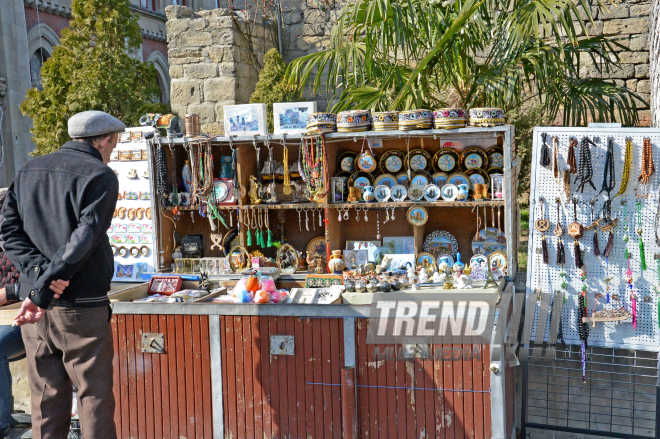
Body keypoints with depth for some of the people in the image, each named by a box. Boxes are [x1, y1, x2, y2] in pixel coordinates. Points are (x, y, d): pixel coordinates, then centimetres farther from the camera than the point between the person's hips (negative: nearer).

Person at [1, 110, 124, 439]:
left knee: (46, 401, 12)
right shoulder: (100, 176, -7)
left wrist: (39, 272, -8)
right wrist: (42, 293, -16)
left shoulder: (28, 171, 14)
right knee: (95, 399, 4)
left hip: (36, 306, 6)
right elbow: (84, 240, -17)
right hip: (81, 309, -6)